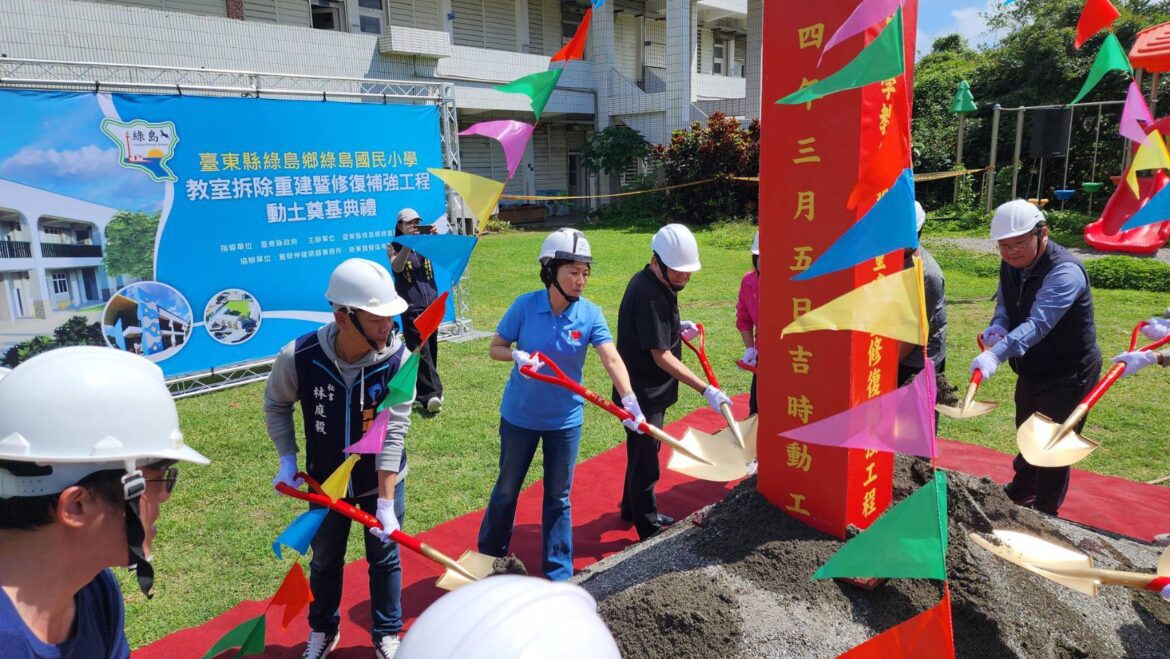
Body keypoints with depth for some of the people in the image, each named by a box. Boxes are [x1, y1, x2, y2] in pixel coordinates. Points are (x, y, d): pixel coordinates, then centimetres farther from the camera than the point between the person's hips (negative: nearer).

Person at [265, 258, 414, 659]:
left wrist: (386, 502, -29)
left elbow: (393, 433, -27)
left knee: (384, 559, 17)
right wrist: (287, 460, -11)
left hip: (383, 480, -1)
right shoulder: (298, 357, -26)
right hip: (326, 482, 1)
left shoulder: (398, 358, -28)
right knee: (324, 560, 22)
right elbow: (276, 405, -3)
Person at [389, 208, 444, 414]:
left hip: (432, 304, 5)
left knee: (431, 349, 8)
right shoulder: (395, 247, 3)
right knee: (421, 351, -13)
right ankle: (431, 395, -19)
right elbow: (397, 267, -17)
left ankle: (422, 393, 20)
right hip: (411, 307, -5)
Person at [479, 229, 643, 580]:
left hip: (565, 419, 1)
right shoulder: (525, 305, -16)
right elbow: (495, 348, -5)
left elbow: (612, 359, -24)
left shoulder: (590, 314, -13)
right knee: (507, 489, 17)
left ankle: (558, 574, 28)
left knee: (558, 497, 12)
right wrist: (517, 356, -27)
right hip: (519, 415, 0)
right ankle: (489, 556, 41)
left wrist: (629, 401, -40)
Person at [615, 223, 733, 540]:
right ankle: (649, 529, 17)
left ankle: (633, 509, 42)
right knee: (645, 459, 3)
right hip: (643, 392, -10)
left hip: (649, 389, 10)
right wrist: (706, 390, -32)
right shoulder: (649, 295, -27)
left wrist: (677, 328, 5)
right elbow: (662, 357, -29)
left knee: (642, 451, 24)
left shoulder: (648, 282, 4)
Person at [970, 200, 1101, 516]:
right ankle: (1021, 492, 49)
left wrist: (996, 354, -57)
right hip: (1031, 369, 8)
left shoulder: (1065, 271, -30)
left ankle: (1045, 514, 22)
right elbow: (1004, 305, 7)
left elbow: (1039, 322, -43)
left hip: (1068, 374, -8)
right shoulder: (1010, 265, -6)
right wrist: (998, 326, -18)